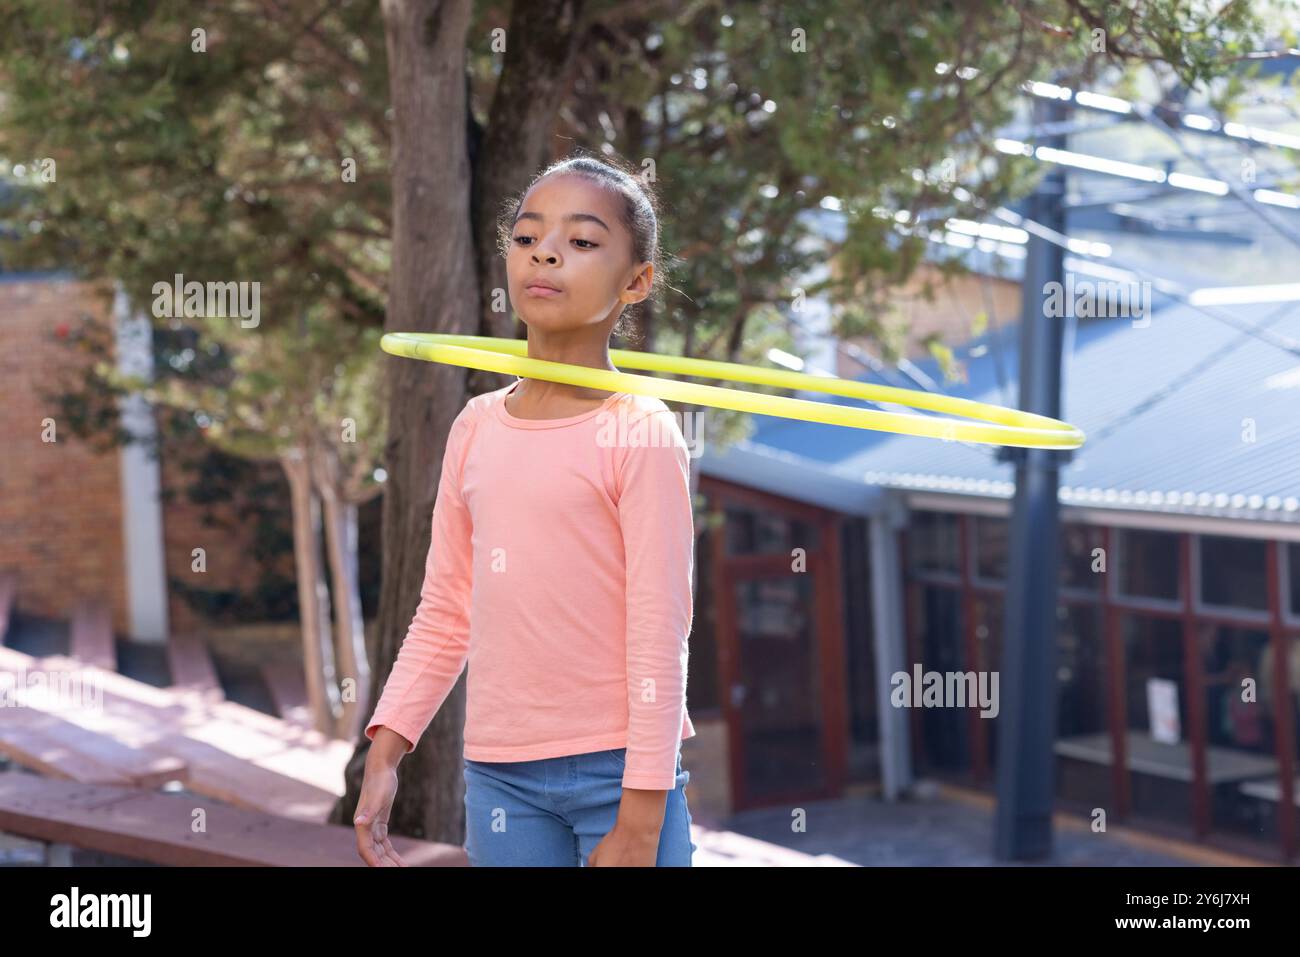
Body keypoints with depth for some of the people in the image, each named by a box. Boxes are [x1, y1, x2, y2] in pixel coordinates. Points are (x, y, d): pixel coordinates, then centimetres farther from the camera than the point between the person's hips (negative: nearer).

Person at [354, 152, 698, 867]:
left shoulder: (640, 433, -7)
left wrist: (639, 821, -12)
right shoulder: (476, 427, 8)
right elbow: (443, 614, 13)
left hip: (615, 768, -4)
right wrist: (383, 752, 6)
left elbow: (659, 634, -9)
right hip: (499, 774, 4)